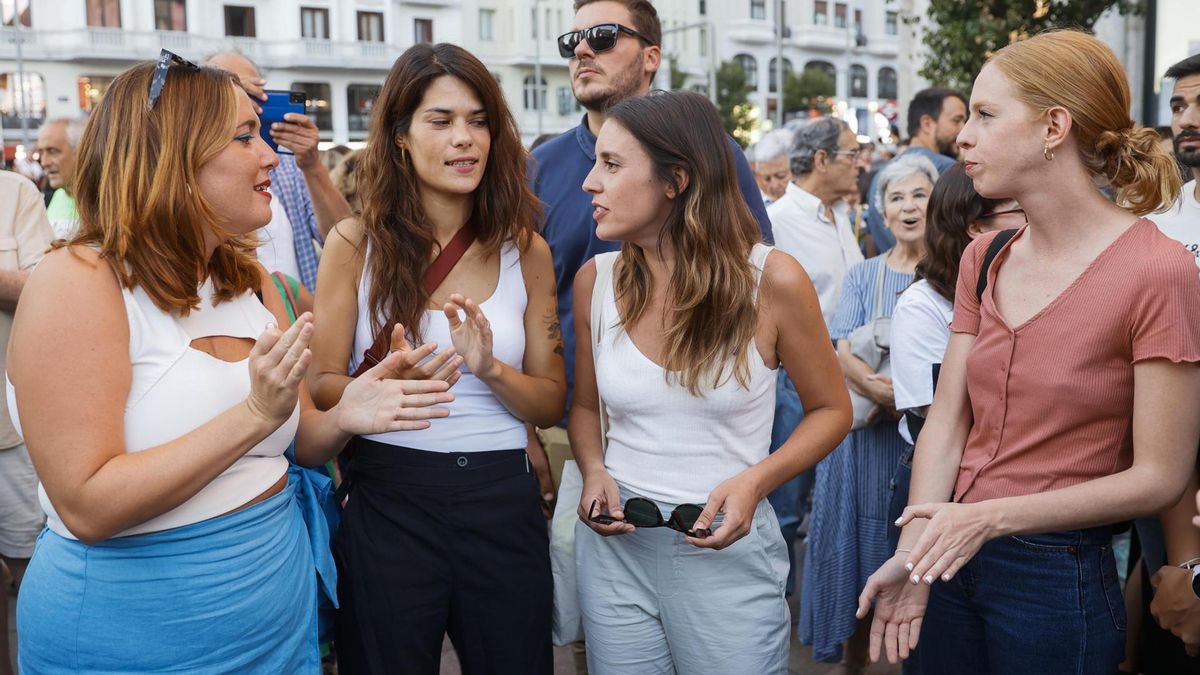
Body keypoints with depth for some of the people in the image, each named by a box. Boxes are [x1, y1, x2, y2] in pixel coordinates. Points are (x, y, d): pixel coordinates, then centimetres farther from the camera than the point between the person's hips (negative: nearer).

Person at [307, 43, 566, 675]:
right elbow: (320, 386, -3)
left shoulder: (526, 250, 1)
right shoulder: (356, 242, -4)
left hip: (503, 504, 2)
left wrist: (489, 368, -17)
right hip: (388, 503, -1)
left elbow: (551, 403, 3)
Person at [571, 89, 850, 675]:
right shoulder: (595, 280, -3)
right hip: (615, 542, 3)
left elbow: (830, 410, -1)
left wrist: (755, 480, -16)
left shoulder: (771, 280, -13)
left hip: (727, 548, -2)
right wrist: (594, 470, -9)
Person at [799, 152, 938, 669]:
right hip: (871, 436, 1)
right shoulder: (863, 276, 7)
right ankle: (855, 656, 24)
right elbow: (843, 353, -5)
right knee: (866, 551, 7)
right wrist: (891, 395, -23)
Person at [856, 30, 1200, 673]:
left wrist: (992, 516, -19)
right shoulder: (983, 259, 3)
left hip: (1060, 575, -5)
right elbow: (946, 421, -2)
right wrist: (913, 553, -14)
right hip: (954, 556, 5)